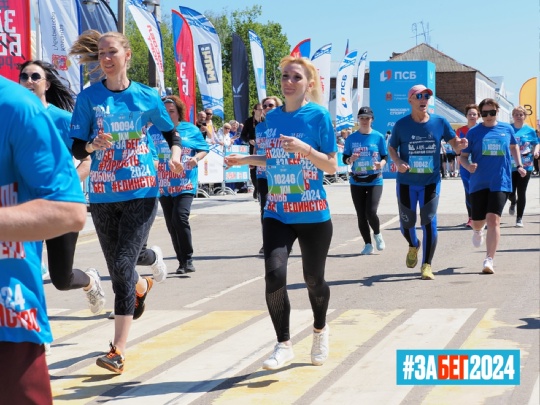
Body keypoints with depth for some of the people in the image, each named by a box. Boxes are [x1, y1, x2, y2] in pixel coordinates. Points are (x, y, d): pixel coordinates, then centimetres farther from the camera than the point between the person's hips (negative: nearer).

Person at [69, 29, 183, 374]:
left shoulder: (146, 97, 0)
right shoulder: (89, 97, -1)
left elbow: (171, 132, 14)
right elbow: (77, 149, -1)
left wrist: (175, 155, -6)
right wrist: (93, 145, -23)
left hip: (141, 192, -2)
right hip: (103, 194, 2)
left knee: (123, 265, -13)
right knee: (117, 270, 11)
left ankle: (118, 351, -9)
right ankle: (143, 286, 50)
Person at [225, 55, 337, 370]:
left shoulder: (318, 115, -8)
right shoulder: (273, 117, 6)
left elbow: (332, 166, -10)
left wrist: (304, 148, -24)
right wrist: (247, 159, 6)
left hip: (313, 215, -3)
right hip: (277, 214, 3)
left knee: (314, 279, 10)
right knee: (274, 274, -15)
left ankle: (320, 331, 39)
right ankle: (284, 346, -1)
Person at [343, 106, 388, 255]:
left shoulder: (378, 137, 0)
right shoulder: (351, 138, 3)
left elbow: (385, 157, 4)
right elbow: (344, 159, 7)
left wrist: (381, 164, -18)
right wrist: (350, 159, -15)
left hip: (375, 181, -2)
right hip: (356, 181, 2)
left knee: (371, 212, -15)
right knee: (361, 215, 3)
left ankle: (377, 234, 15)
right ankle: (368, 244, 17)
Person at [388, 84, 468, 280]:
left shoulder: (439, 122, -4)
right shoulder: (401, 124, -6)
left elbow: (454, 142, 5)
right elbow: (391, 148, 4)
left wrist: (459, 145, -19)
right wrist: (398, 162, -16)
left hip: (431, 182, 0)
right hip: (406, 182, 0)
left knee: (429, 223, -6)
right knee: (406, 222, 9)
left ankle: (427, 265, 5)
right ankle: (413, 246, 44)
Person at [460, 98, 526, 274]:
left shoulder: (507, 129, 5)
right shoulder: (474, 132, 1)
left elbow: (513, 146, 25)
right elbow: (463, 156, 3)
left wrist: (519, 165, 13)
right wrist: (468, 166, -18)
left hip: (500, 182, -1)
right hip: (478, 183, 1)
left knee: (493, 219, -14)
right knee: (477, 221, 9)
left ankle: (489, 260, -14)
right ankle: (477, 231, 49)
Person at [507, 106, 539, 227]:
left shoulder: (530, 130, 3)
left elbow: (536, 144, 10)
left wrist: (535, 151, -11)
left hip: (525, 166, 0)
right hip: (510, 166, 0)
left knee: (521, 193, 0)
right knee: (510, 192, 1)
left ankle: (519, 218, 11)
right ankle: (513, 202, 39)